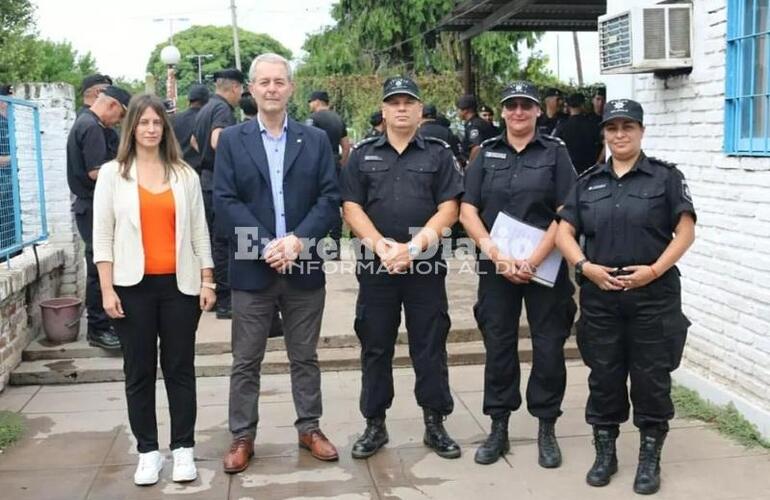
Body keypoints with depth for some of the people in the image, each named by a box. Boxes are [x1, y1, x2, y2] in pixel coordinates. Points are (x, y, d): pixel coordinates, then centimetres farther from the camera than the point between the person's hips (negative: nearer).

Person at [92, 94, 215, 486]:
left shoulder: (185, 174, 7)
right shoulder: (112, 173, 3)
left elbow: (199, 231, 8)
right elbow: (102, 235, 0)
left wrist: (207, 281, 3)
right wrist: (107, 288, -6)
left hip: (180, 284, 1)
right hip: (133, 285, -1)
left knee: (180, 367, 6)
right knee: (139, 371, 6)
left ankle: (183, 448, 15)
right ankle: (148, 451, 16)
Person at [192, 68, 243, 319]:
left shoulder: (205, 109, 16)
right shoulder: (223, 109, -14)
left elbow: (194, 141, 29)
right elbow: (217, 141, -30)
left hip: (206, 178, 10)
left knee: (212, 239, 15)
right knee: (223, 242, -6)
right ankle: (224, 300, -3)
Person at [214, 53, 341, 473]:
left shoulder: (316, 140, 6)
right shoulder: (232, 140, 3)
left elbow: (330, 199, -1)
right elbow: (224, 202, -5)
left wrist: (298, 239, -16)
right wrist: (266, 246, -16)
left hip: (304, 267, 1)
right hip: (252, 268, -1)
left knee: (305, 357, 13)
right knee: (245, 361, 7)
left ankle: (310, 429, 26)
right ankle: (242, 437, 19)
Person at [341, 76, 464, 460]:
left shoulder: (438, 154, 5)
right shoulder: (363, 154, 9)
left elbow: (448, 209, -3)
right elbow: (351, 207, 1)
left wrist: (413, 247, -15)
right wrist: (381, 245, -14)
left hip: (426, 265, -1)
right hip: (376, 265, 1)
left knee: (429, 347, 5)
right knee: (375, 347, 8)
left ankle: (435, 424, 17)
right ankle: (374, 425, 20)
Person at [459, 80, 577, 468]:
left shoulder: (555, 152, 3)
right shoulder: (487, 153, 8)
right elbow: (468, 211, 1)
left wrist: (534, 260, -15)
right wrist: (496, 254, -12)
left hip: (545, 268, -1)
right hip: (496, 267, 2)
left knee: (549, 347, 3)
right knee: (498, 347, 6)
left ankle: (546, 431, 17)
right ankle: (498, 429, 19)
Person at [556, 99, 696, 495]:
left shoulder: (666, 177, 1)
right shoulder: (588, 182, 10)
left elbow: (685, 231, -3)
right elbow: (564, 232, 6)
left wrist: (654, 270, -15)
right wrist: (586, 267, -10)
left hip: (653, 295, -2)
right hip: (599, 296, 3)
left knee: (651, 377, 4)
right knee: (604, 376, 9)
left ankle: (650, 458, 18)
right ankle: (605, 453, 24)